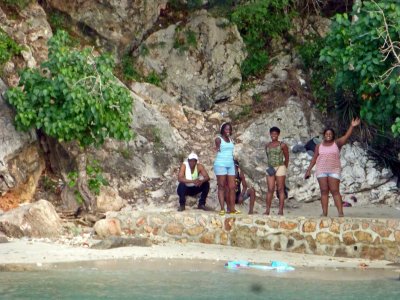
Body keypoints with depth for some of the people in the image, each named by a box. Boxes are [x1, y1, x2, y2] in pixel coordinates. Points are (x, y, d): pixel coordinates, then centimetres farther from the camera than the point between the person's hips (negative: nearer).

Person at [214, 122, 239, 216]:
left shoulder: (230, 139, 15)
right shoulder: (219, 139, -3)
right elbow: (218, 144, -22)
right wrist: (217, 147, -40)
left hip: (230, 165, 6)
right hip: (221, 164, -6)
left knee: (232, 187, 1)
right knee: (221, 187, -4)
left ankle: (232, 208, 2)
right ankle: (222, 208, -6)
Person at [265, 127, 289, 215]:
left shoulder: (282, 145, -3)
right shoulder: (267, 145, 11)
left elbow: (287, 158, 5)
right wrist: (271, 166, 10)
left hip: (280, 168, -4)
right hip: (270, 169, 4)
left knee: (280, 189, -1)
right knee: (270, 189, 0)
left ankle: (281, 210, -1)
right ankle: (267, 210, 0)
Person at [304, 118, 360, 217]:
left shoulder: (337, 143, 3)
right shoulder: (319, 146, 9)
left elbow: (346, 136, -10)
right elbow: (314, 158, 11)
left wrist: (352, 126, -22)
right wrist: (309, 170, 5)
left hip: (334, 171, -2)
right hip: (321, 171, 2)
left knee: (335, 191, -9)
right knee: (324, 191, 1)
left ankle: (340, 212, -13)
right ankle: (324, 213, 0)